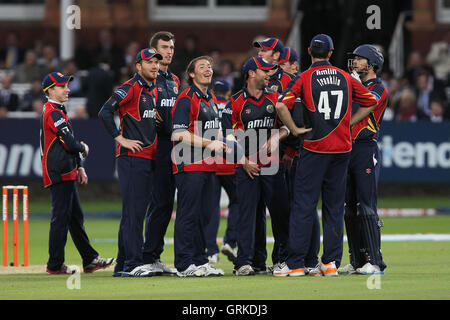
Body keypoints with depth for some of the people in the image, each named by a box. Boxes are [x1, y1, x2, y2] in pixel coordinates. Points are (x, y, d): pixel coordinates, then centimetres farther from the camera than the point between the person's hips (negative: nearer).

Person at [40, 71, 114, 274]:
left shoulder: (57, 111, 18)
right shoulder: (54, 113, -15)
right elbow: (71, 144, -20)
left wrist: (80, 167, 18)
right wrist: (84, 149, 1)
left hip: (67, 173, 11)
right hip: (59, 173, -11)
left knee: (76, 217, 13)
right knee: (61, 218, -8)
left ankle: (90, 259, 18)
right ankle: (55, 265, -5)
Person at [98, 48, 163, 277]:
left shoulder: (153, 91, 19)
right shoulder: (130, 88, -8)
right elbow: (105, 112, -18)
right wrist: (121, 138, -18)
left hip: (148, 159, 9)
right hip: (132, 158, -9)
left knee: (135, 213, 10)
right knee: (133, 211, -11)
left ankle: (122, 265, 15)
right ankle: (133, 264, -12)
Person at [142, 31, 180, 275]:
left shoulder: (174, 81, 19)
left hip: (174, 145, 8)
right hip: (157, 145, -8)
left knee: (167, 203, 8)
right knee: (159, 202, -10)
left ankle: (154, 257, 13)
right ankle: (149, 257, -7)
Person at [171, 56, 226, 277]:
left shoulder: (211, 99, 19)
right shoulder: (186, 100, -10)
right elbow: (179, 134, -18)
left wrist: (221, 142, 9)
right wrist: (209, 143, -18)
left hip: (208, 165, 9)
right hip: (189, 165, -9)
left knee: (204, 215, 11)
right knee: (188, 215, -8)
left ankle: (200, 261, 18)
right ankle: (185, 265, -6)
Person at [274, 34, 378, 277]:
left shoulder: (305, 78, -3)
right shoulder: (345, 78, 8)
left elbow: (281, 105, -15)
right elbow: (371, 102, 14)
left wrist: (294, 129, -4)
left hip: (315, 148, -3)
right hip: (342, 148, 3)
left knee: (304, 205, -2)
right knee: (334, 206, 10)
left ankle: (295, 263, -4)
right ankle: (332, 262, 7)